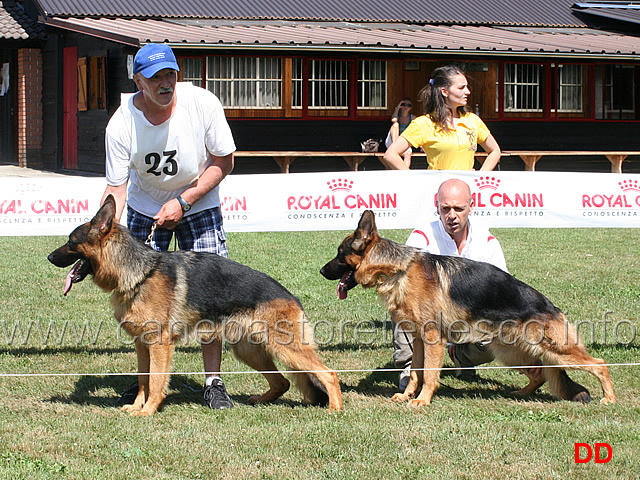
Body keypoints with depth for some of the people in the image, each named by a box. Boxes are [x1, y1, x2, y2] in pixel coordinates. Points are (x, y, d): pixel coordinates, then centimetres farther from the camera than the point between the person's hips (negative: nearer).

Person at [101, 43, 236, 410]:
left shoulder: (203, 104, -24)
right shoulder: (122, 124, -24)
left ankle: (214, 382, -1)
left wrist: (183, 201, -21)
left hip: (200, 203, -1)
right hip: (145, 207, 1)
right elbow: (116, 188, -19)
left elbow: (223, 161, -12)